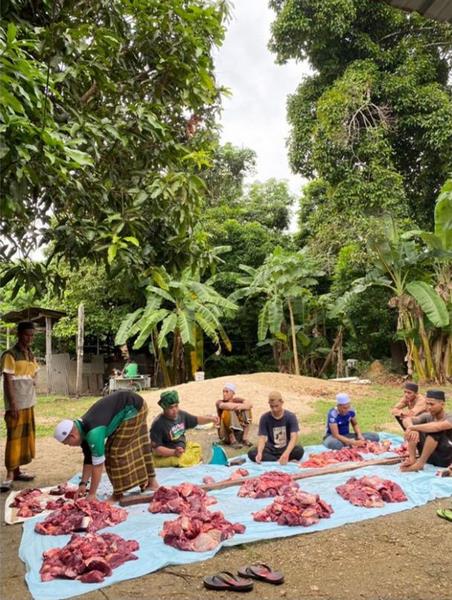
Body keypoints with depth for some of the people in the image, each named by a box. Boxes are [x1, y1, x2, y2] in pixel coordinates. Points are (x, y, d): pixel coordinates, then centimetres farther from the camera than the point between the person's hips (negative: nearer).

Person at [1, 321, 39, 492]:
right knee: (14, 438, -4)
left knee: (25, 436, 10)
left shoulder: (31, 355, 11)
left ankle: (17, 470, 19)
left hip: (29, 403, 7)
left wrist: (32, 401, 12)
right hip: (16, 405, -7)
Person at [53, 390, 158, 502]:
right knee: (136, 446, 20)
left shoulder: (93, 433, -27)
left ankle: (118, 495, 6)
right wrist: (83, 483, 6)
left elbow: (98, 464, -21)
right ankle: (151, 482, 36)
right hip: (133, 407, 9)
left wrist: (92, 494, -14)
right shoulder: (83, 430, 0)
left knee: (116, 451, -6)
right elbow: (88, 460, 10)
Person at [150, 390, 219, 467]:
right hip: (167, 456, -8)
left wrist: (210, 419, -6)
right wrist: (174, 452, -35)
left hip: (182, 447, 8)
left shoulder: (181, 414, -4)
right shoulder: (158, 424, -25)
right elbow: (155, 448, -25)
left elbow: (196, 420, 11)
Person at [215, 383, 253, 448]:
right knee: (228, 411, -25)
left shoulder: (237, 400, 3)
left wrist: (241, 406, -37)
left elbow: (250, 404, -18)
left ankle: (245, 438, -15)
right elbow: (225, 406, -32)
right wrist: (240, 405, -30)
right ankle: (233, 441, -24)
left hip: (238, 430, 3)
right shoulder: (219, 402, -5)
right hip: (225, 434, -3)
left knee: (247, 409, -11)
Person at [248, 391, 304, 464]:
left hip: (287, 448, -2)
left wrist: (286, 453, -40)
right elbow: (262, 438, -13)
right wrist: (259, 453, -34)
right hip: (271, 449, 2)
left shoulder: (290, 417, -10)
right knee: (252, 453, -26)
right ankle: (286, 460, -25)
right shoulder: (265, 418, -6)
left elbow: (294, 437, -21)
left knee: (299, 450, -33)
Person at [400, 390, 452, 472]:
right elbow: (406, 420, -14)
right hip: (429, 456, 6)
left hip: (445, 459, -6)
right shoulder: (427, 416, 0)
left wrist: (413, 427, -35)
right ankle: (412, 459, -18)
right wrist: (412, 428, -37)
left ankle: (420, 463, -24)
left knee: (434, 431, -30)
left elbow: (437, 426, -39)